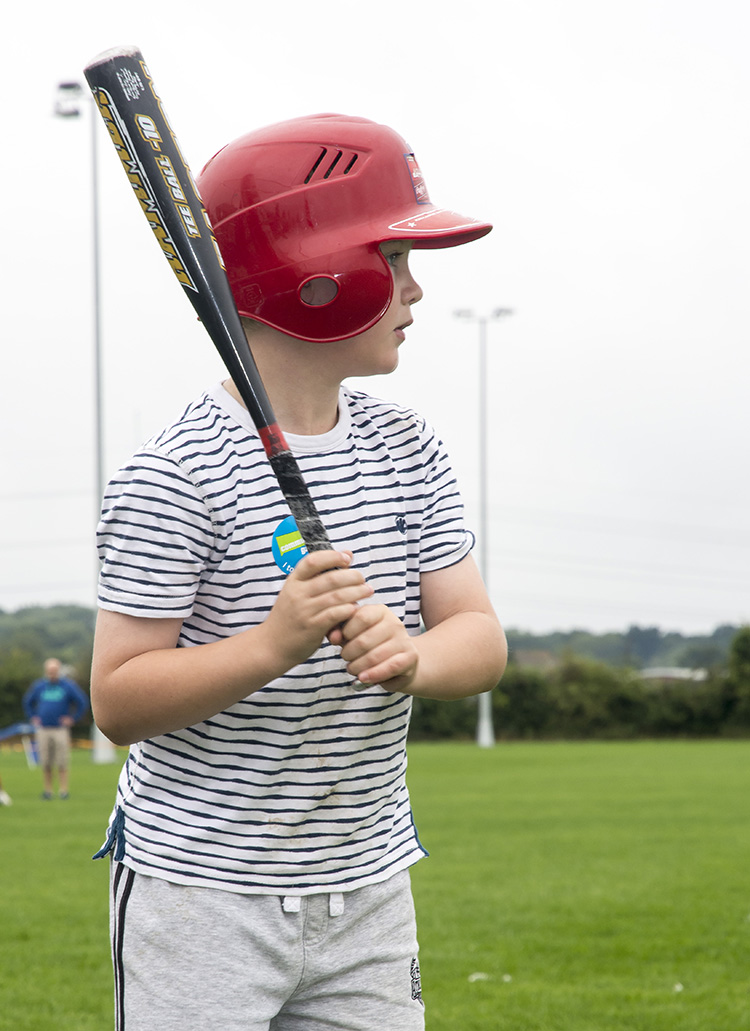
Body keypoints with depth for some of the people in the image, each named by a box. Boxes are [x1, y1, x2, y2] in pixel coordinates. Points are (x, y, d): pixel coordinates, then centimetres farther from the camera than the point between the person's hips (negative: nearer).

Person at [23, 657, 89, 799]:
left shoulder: (68, 685, 1)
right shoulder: (38, 686, 10)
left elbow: (83, 703, 4)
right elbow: (28, 702, 26)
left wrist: (73, 718, -1)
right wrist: (32, 717, 14)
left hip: (61, 729, -3)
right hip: (43, 729, 3)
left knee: (62, 763, -7)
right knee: (45, 763, 3)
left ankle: (64, 789, -4)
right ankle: (48, 789, 11)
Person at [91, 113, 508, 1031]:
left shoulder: (406, 451, 4)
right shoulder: (173, 479, -15)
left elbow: (483, 644, 1)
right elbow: (117, 702, -16)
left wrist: (410, 658, -22)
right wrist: (276, 645, -30)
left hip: (367, 886, 5)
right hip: (199, 894, -5)